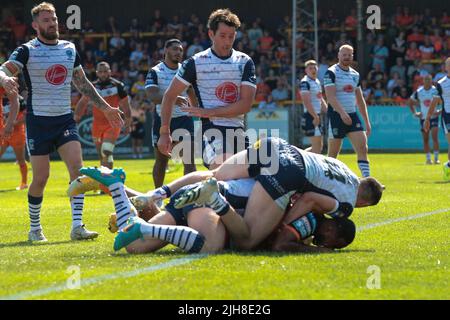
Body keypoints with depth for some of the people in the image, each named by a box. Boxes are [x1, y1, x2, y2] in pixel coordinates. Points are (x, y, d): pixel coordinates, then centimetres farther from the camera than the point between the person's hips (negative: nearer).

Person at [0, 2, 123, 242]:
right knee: (41, 178, -2)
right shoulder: (27, 51, -5)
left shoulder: (70, 49, 10)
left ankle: (77, 226, -13)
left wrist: (106, 108, 20)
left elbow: (83, 83, 20)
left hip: (64, 119, 4)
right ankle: (35, 229, 17)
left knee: (77, 168, -14)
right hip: (38, 121, -4)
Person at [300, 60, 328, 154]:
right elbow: (306, 101, -20)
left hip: (316, 116, 9)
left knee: (319, 146, 12)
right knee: (317, 146, -10)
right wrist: (315, 116, -24)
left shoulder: (317, 82, 17)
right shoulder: (305, 82, -11)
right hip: (310, 117, -9)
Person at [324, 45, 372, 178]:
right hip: (337, 116, -5)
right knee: (333, 154, 1)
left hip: (352, 116, 5)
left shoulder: (355, 74, 14)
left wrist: (367, 122, 15)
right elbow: (330, 97, -18)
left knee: (362, 149, -9)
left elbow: (360, 100, 19)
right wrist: (342, 113, -31)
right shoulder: (331, 73, -6)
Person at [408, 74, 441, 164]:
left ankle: (436, 158, -8)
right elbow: (410, 102, 15)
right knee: (425, 139, 5)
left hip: (434, 117, -3)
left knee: (435, 137, -14)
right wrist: (414, 113, 5)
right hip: (423, 118, 3)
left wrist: (440, 111, -9)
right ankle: (428, 159, 14)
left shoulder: (436, 90, -7)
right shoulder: (418, 92, 0)